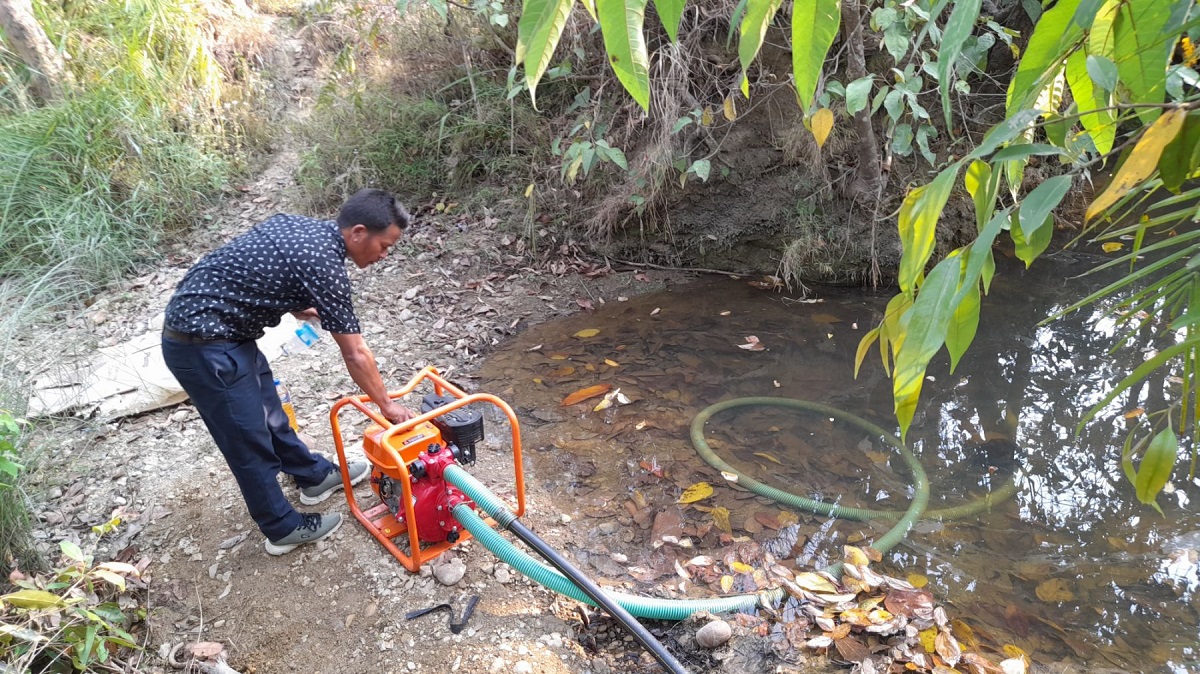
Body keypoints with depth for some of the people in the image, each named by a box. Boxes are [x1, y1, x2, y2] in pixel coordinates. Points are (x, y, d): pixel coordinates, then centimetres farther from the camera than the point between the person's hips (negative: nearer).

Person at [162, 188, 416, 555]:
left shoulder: (301, 225, 4)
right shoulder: (323, 263, -22)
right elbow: (355, 354, -15)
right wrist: (386, 405, -4)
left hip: (221, 329, 10)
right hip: (203, 345, -10)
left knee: (268, 412, 24)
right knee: (249, 440, 6)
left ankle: (315, 476, 42)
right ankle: (283, 528, 23)